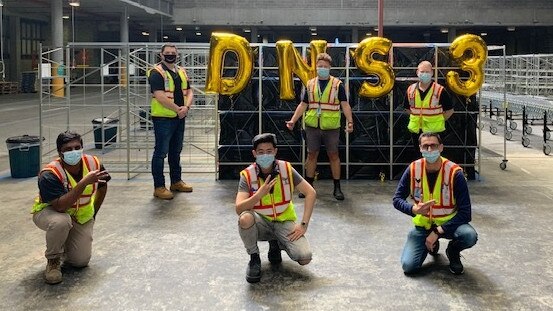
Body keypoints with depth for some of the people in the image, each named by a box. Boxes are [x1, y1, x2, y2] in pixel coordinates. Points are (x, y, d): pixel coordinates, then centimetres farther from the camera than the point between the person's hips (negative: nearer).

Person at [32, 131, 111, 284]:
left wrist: (93, 213, 9)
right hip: (49, 212, -4)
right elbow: (60, 206, -42)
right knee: (61, 222, -40)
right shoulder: (50, 174, -31)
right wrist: (84, 183, -47)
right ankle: (53, 260, -10)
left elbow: (103, 186, 4)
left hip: (82, 216, 4)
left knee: (81, 261, -5)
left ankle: (67, 242, 32)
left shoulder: (93, 164, -18)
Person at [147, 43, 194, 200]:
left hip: (179, 118, 8)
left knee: (176, 151, 17)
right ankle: (159, 187, 2)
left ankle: (176, 181, 29)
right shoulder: (157, 72, -10)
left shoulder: (181, 72, 13)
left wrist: (186, 107, -9)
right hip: (163, 118, -8)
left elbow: (189, 92, 10)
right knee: (161, 152, -4)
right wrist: (177, 109, -17)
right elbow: (160, 96, -20)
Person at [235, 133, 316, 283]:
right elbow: (239, 209, -23)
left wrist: (303, 224, -13)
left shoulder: (286, 169, -10)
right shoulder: (247, 175, -14)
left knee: (305, 258, -21)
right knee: (245, 218, -37)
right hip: (261, 222, -1)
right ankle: (254, 258, -8)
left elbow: (311, 193, -6)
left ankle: (276, 244, 13)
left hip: (284, 221, 1)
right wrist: (259, 194, -39)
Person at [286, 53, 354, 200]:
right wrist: (293, 120, 1)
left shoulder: (337, 84, 0)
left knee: (333, 155, 4)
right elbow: (303, 105, 11)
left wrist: (350, 122, -16)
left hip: (331, 127, -3)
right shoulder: (310, 84, 9)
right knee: (311, 155, 9)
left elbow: (345, 105, -3)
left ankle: (337, 188, 13)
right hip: (312, 126, 3)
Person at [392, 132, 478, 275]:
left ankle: (453, 250, 4)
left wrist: (438, 232, -24)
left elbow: (465, 212, -18)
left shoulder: (454, 173, -19)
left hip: (449, 222, -2)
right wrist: (414, 209, -26)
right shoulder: (413, 170, -12)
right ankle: (432, 244, 18)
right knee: (408, 266, -16)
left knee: (470, 236, -34)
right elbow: (397, 199, -3)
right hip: (423, 224, 2)